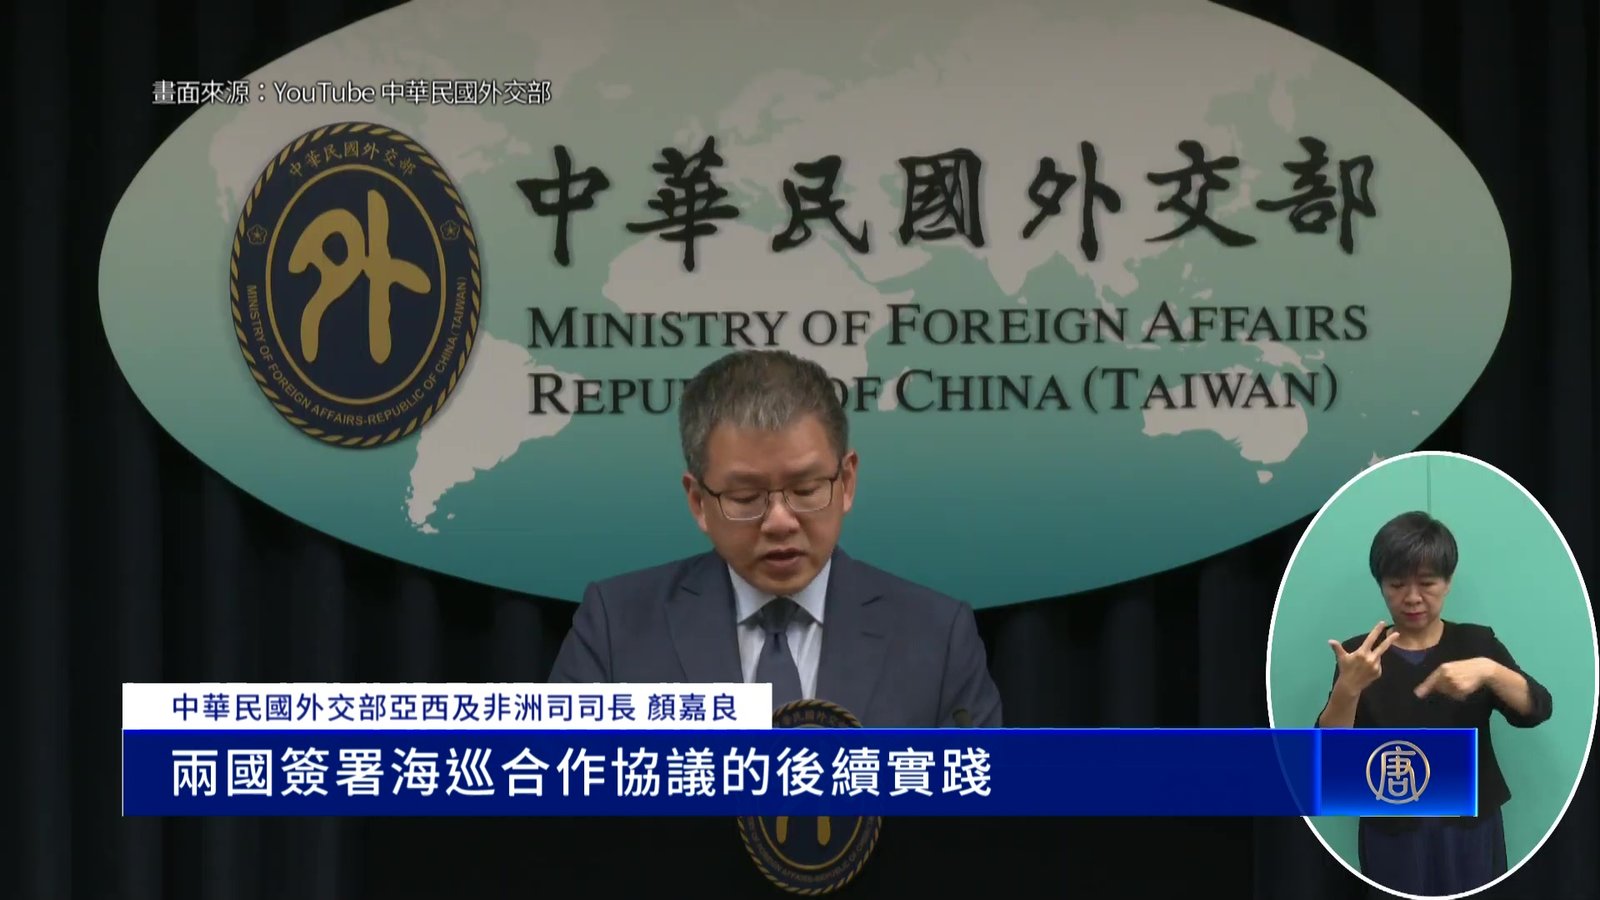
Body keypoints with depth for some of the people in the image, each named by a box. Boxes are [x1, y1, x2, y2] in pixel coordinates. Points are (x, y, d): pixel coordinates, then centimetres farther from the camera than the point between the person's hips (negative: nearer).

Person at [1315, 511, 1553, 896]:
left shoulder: (1476, 643, 1)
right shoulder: (1362, 655, -2)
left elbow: (1536, 710, -12)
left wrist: (1488, 670, -31)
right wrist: (1348, 688, -31)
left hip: (1468, 827, 1)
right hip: (1393, 832, -1)